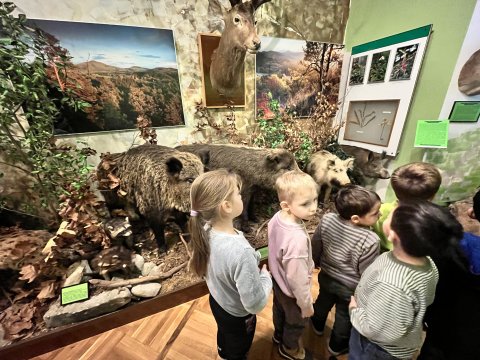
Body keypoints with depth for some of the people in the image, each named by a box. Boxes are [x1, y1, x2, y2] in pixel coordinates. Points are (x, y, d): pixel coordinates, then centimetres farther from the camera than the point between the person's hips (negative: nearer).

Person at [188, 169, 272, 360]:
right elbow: (255, 303, -32)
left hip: (217, 301, 6)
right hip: (237, 315, -6)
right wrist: (266, 277, -15)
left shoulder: (206, 230, -21)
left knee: (224, 333, 38)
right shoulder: (240, 252, -44)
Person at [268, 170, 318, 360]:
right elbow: (297, 279, -29)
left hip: (277, 280, 6)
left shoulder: (276, 218, -20)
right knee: (296, 322, 28)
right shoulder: (297, 238, -43)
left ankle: (279, 335, 66)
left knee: (279, 310, 35)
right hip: (291, 291, -6)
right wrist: (306, 305, -10)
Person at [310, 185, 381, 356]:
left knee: (323, 303, 33)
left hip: (326, 277, 4)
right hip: (351, 288, -3)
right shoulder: (371, 241, -36)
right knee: (345, 318, 27)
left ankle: (318, 326, 63)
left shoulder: (327, 219, -26)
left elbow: (315, 246, -10)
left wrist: (316, 263, 11)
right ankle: (337, 346, 55)